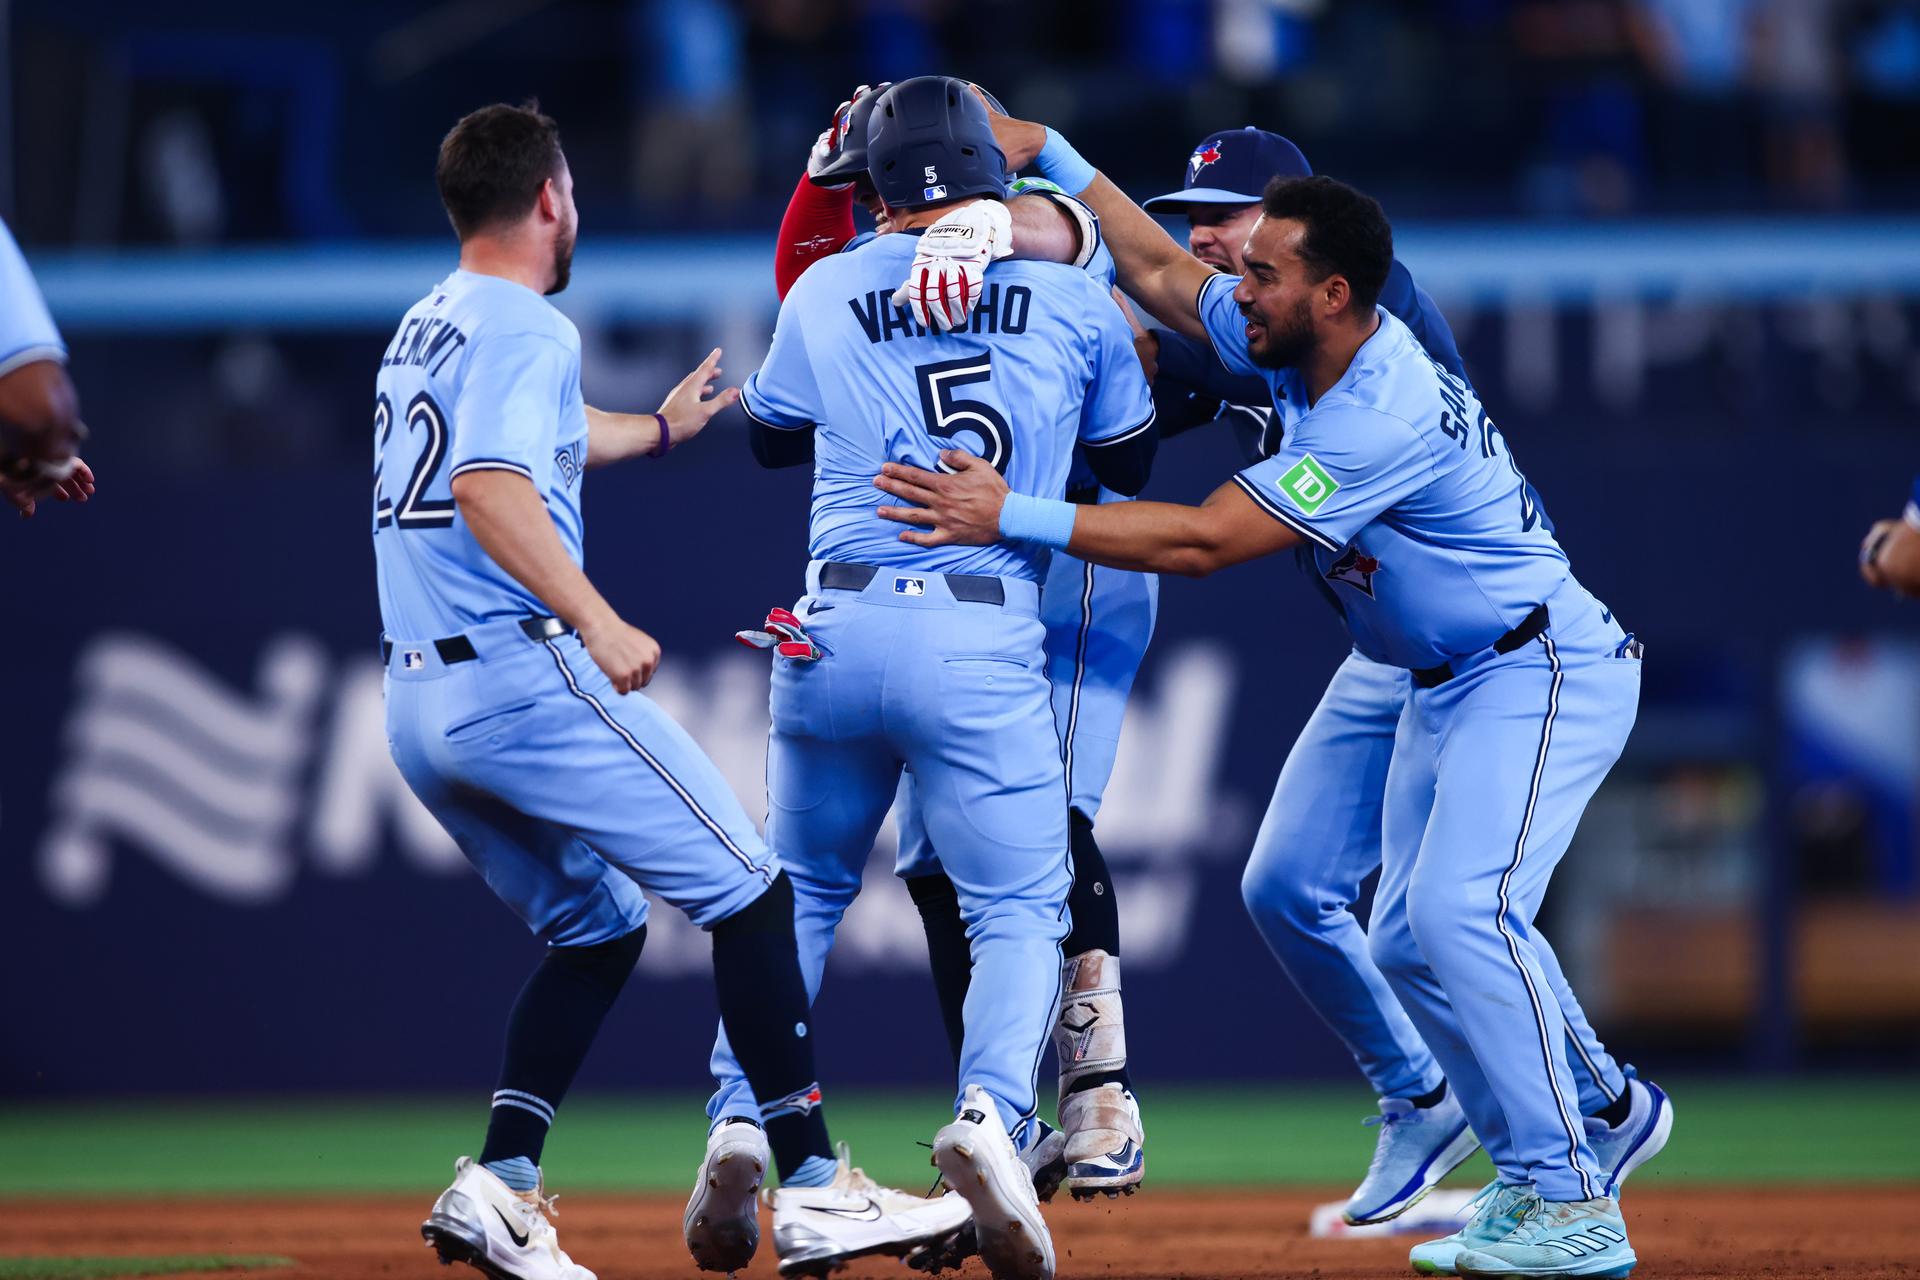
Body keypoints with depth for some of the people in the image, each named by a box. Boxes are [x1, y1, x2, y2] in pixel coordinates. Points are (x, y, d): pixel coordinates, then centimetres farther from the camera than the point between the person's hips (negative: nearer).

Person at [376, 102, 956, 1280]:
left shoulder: (423, 331, 20)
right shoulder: (527, 330, -8)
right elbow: (489, 484, -25)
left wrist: (659, 429, 56)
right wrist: (596, 618, -34)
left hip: (417, 708, 9)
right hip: (524, 677, -9)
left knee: (596, 929, 19)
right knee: (748, 887, -3)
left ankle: (500, 1185, 2)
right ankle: (810, 1184, -7)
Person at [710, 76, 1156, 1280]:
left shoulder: (826, 295, 9)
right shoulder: (1074, 296, 5)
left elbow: (771, 433, 27)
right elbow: (1131, 465, 19)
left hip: (837, 627, 2)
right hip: (986, 640, -2)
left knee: (800, 887, 20)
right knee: (1020, 907, 4)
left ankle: (742, 1119, 4)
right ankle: (994, 1111, -24)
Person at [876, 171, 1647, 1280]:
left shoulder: (1386, 418, -30)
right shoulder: (1294, 348, -2)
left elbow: (1202, 542, -32)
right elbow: (1160, 270, 15)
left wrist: (1015, 517, -32)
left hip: (1546, 673, -11)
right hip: (1450, 688, 11)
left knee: (1464, 912, -25)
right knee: (1408, 943, 8)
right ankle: (1529, 1184, 16)